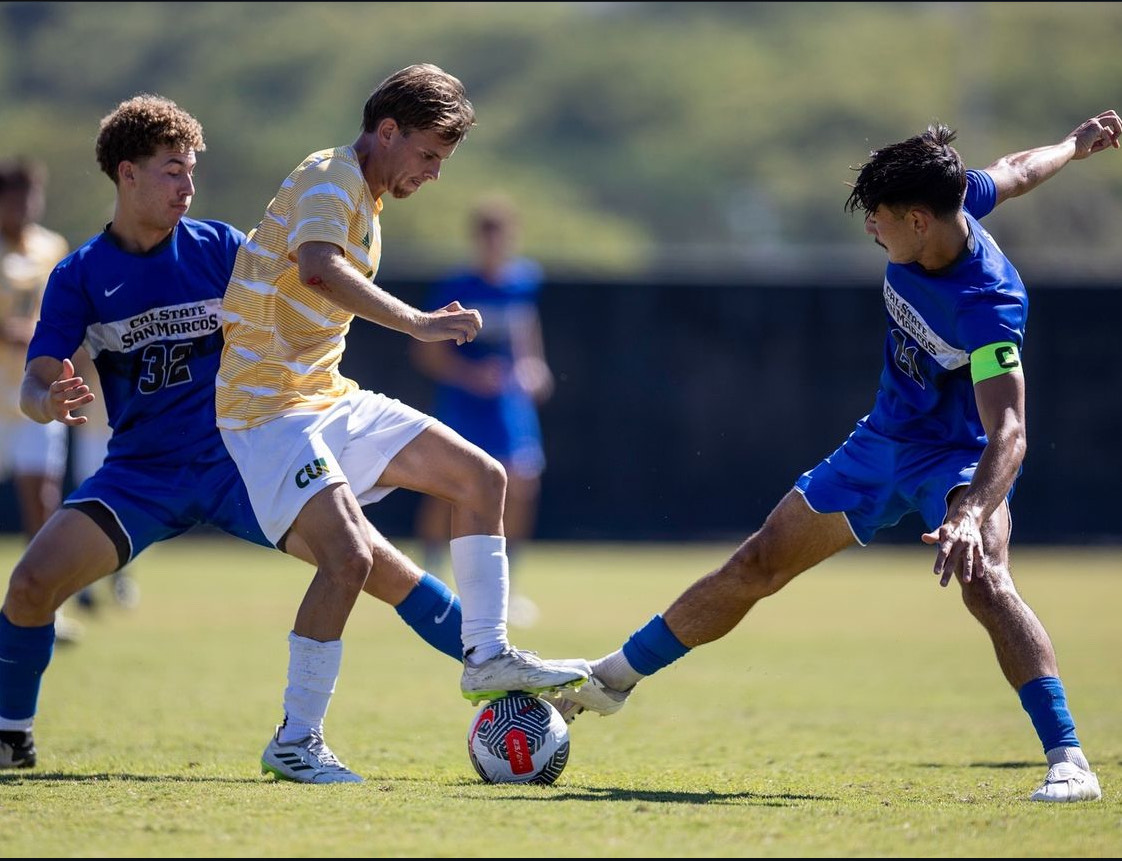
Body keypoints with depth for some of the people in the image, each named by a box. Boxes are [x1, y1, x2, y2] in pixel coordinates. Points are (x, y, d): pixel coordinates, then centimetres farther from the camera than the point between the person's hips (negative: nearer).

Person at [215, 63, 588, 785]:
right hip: (270, 407, -10)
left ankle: (487, 658, 14)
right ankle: (295, 742, -15)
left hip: (330, 396, 10)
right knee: (350, 555, -25)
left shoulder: (366, 201, 15)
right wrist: (417, 324, -39)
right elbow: (317, 269, -37)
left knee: (481, 477, 9)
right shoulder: (329, 180, -15)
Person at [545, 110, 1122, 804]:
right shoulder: (948, 199, -14)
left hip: (961, 457, -7)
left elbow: (1008, 433, -40)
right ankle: (614, 678, 24)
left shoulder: (989, 305, -34)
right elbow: (1013, 172, 8)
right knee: (758, 566, 10)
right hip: (885, 440, 7)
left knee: (982, 578, -35)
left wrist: (970, 513, -57)